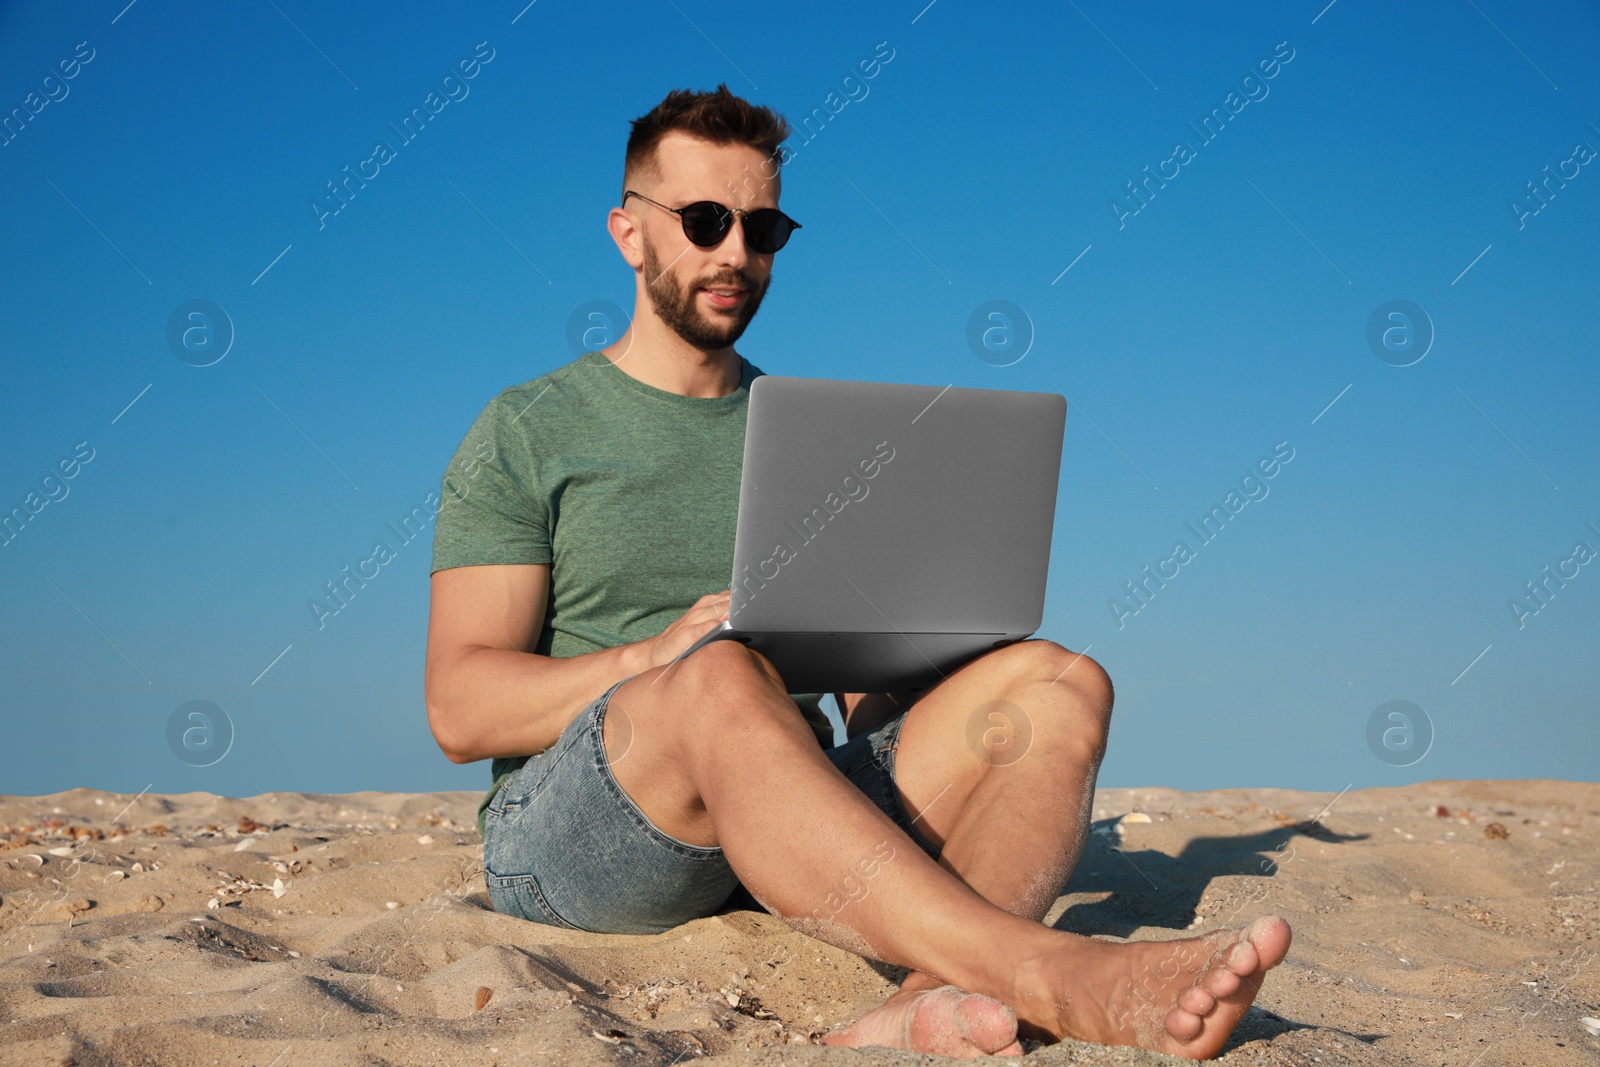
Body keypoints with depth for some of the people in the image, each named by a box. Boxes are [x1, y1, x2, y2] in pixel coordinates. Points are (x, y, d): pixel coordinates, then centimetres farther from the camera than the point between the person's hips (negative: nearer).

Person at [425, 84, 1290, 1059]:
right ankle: (1049, 978, -50)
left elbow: (871, 680, 18)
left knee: (1059, 683, -19)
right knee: (725, 683, -38)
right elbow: (459, 710, -5)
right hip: (562, 841, -4)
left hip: (785, 829, 4)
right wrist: (660, 656, -20)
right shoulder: (528, 433, 6)